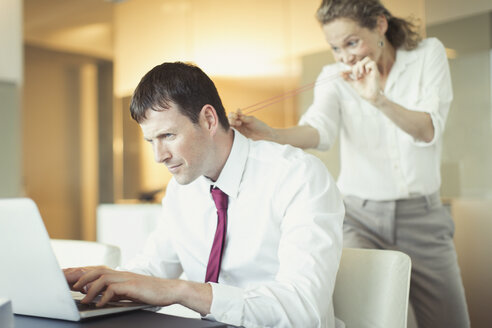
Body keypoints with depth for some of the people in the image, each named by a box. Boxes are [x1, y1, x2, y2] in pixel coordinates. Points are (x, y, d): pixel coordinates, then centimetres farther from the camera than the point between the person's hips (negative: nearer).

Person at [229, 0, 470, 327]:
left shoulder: (428, 53, -2)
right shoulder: (334, 77, -2)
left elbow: (429, 131, -14)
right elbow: (319, 130, -21)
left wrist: (378, 99, -32)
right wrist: (270, 134, -42)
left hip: (422, 215, 1)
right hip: (360, 214, 0)